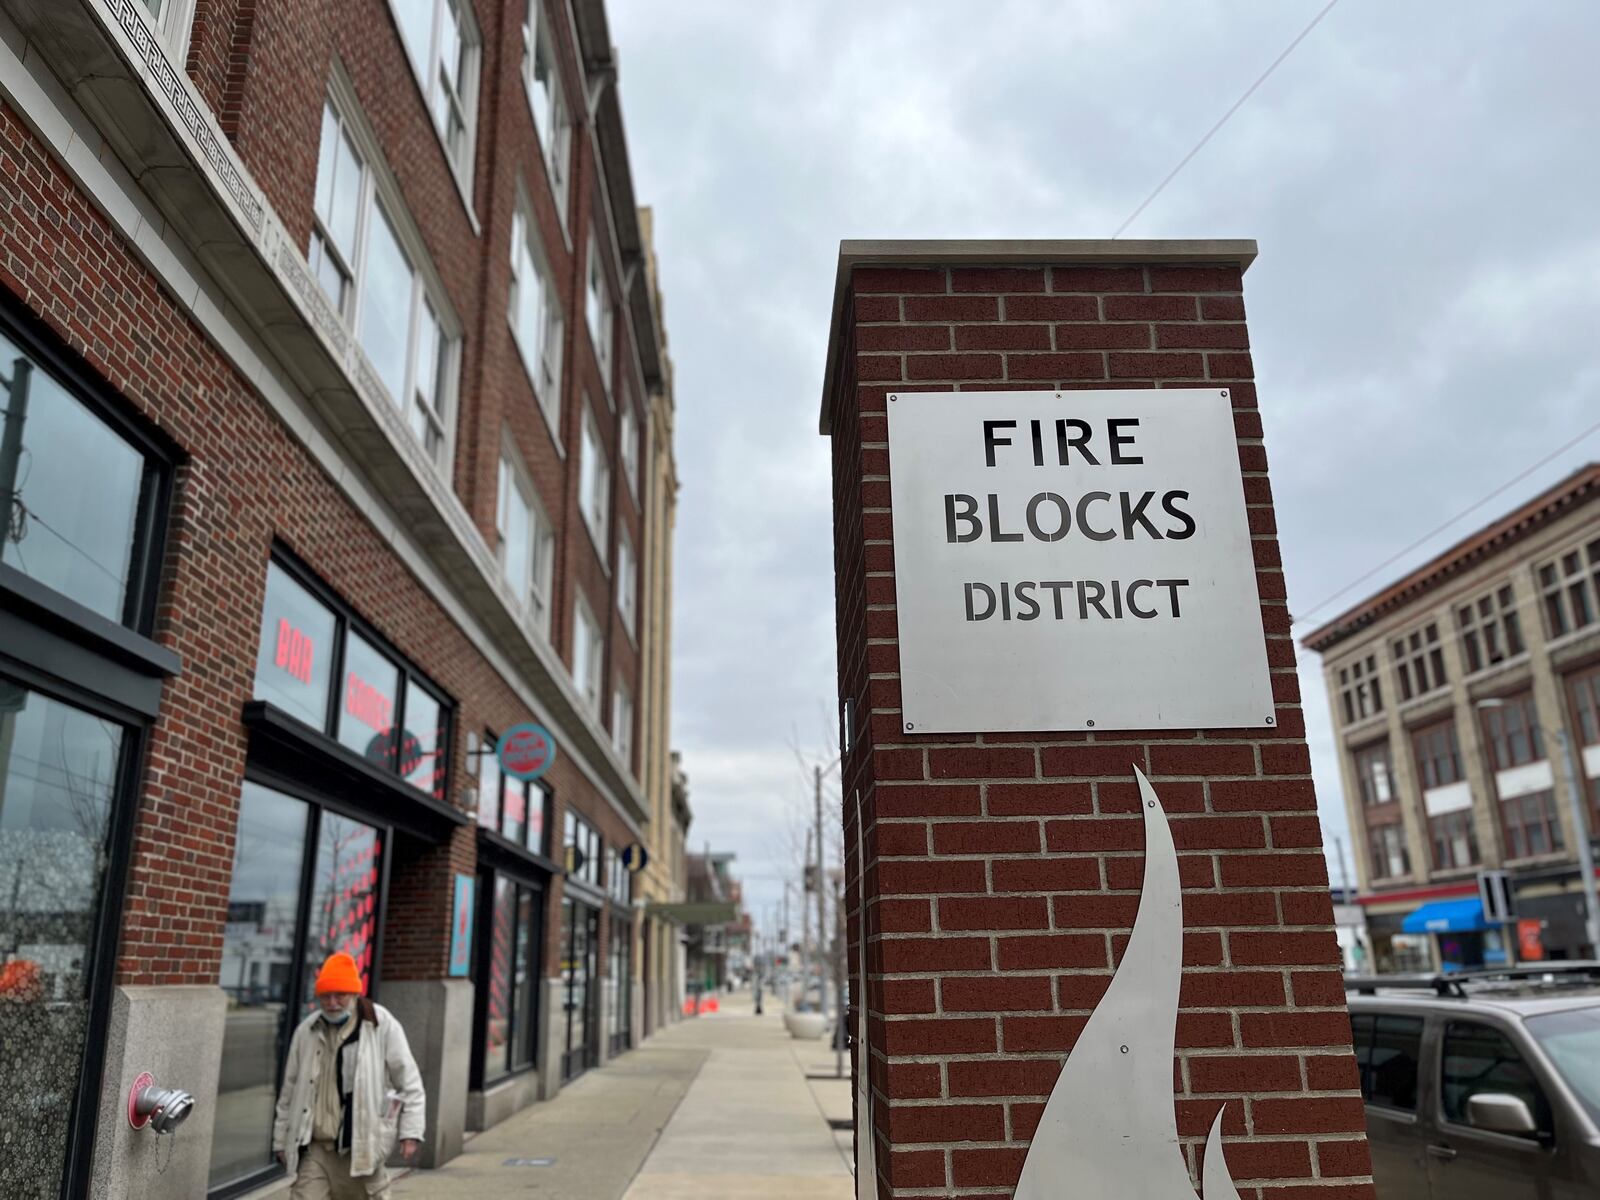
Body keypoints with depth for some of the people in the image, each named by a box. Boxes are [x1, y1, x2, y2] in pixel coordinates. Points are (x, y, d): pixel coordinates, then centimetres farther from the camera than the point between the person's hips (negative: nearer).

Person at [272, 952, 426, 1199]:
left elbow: (409, 1082, -2)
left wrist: (410, 1132, -7)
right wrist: (282, 1139, 18)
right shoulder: (306, 1031, 5)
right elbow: (290, 1090, 16)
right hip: (314, 1147, 3)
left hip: (363, 1147, -3)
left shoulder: (382, 1025, -6)